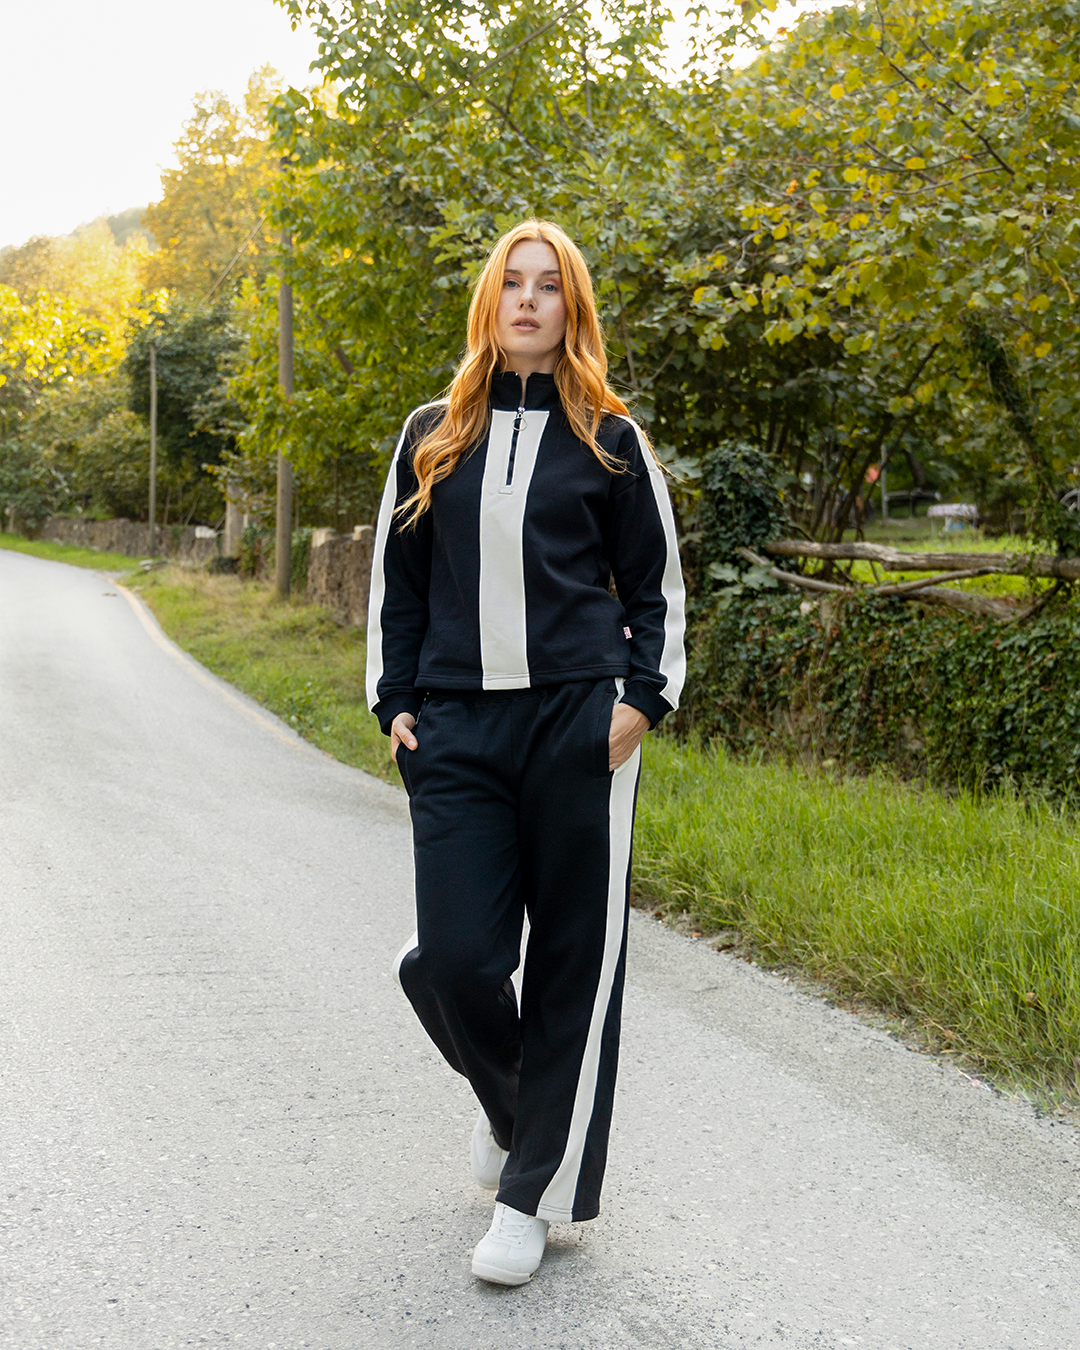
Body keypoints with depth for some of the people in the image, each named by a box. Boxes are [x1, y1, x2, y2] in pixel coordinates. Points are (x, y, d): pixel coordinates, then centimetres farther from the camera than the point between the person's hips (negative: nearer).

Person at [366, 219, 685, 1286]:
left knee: (573, 958, 1)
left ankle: (533, 1192, 15)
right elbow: (396, 579, 16)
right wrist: (394, 703, 8)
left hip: (577, 724, -1)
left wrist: (642, 698, -2)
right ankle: (503, 1095, 30)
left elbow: (655, 584, 10)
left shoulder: (607, 439, 7)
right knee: (455, 957, -5)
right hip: (456, 728, 2)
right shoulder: (433, 435, 12)